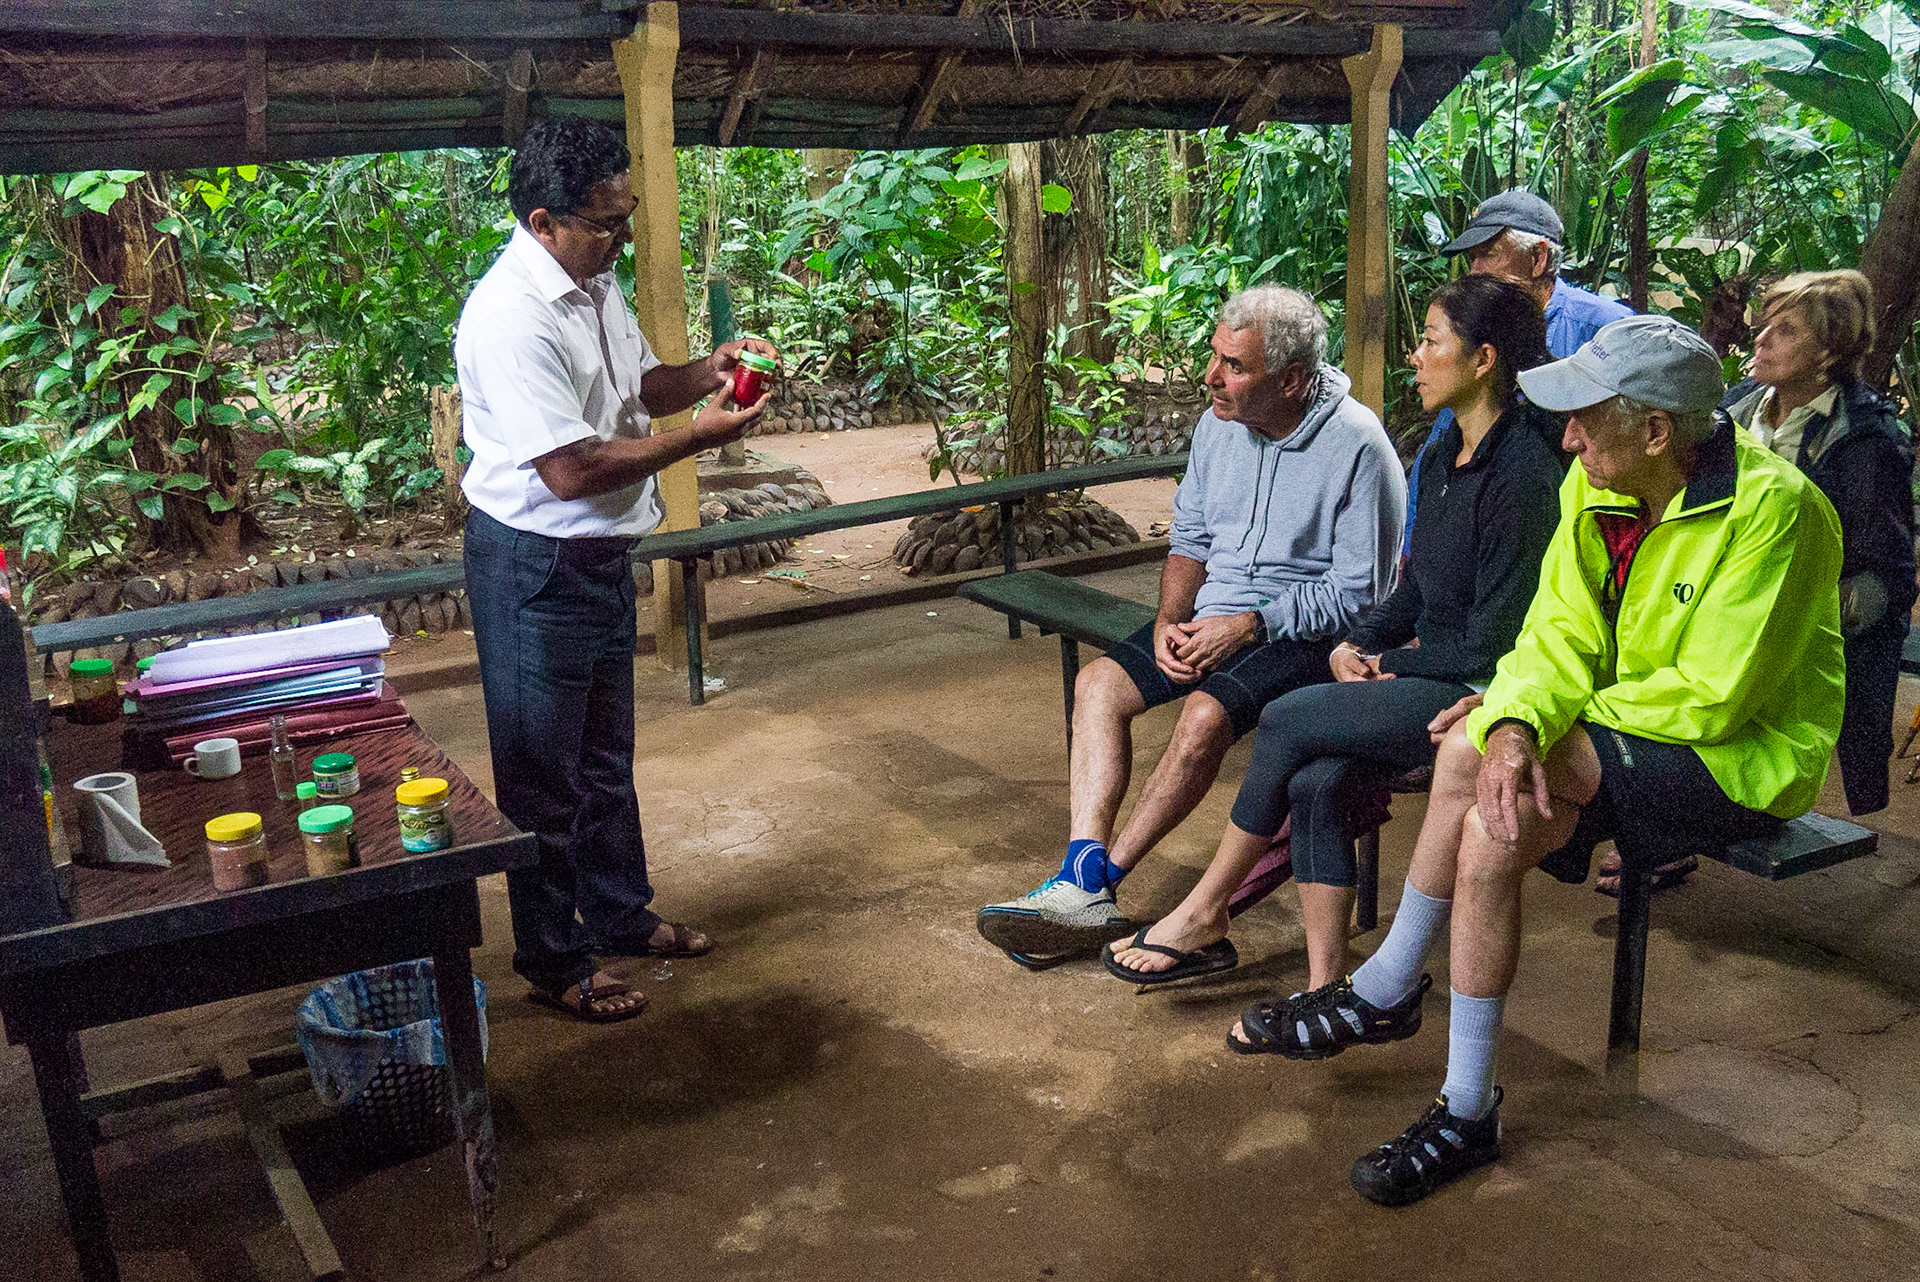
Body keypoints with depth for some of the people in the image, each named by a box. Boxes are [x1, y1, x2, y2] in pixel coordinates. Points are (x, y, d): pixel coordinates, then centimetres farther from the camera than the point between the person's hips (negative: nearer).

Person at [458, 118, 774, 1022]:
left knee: (605, 753, 21)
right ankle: (552, 960, 22)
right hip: (534, 566, -9)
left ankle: (619, 916, 38)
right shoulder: (510, 317, -25)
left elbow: (639, 386, 18)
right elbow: (570, 470, -28)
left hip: (601, 553, 9)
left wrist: (708, 369, -1)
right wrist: (697, 437, -22)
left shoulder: (594, 284, 5)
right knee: (542, 774, 6)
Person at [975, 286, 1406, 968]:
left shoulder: (1356, 445, -16)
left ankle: (1098, 881, -15)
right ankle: (1081, 883, -19)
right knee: (1099, 682, -12)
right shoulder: (1220, 423, 3)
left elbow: (1356, 593, -15)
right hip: (1211, 611, 7)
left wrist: (1249, 625, -22)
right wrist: (1169, 621, -6)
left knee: (1206, 715, -31)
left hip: (1304, 631, -7)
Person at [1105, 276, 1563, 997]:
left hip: (1480, 693, -8)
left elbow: (1491, 644, -18)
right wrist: (1358, 644, 2)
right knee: (1315, 781, -18)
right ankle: (1325, 990, -12)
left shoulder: (1520, 472, -18)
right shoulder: (1446, 454, 11)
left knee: (1287, 721, -16)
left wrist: (1391, 663, -5)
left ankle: (1205, 910, 3)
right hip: (1425, 675, 8)